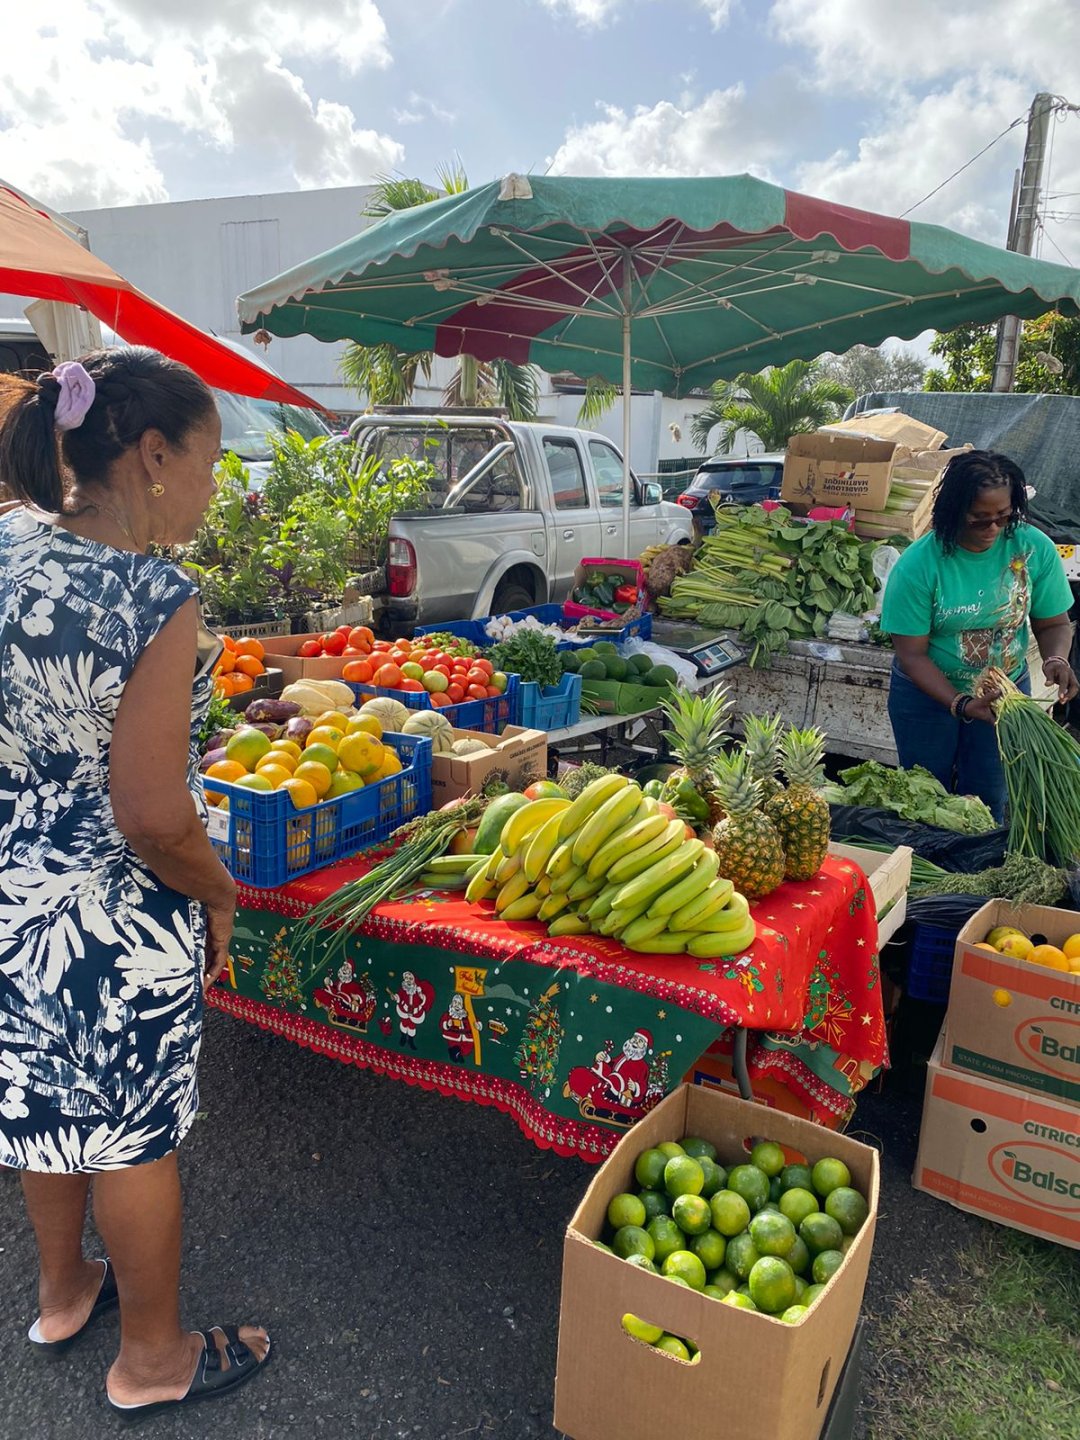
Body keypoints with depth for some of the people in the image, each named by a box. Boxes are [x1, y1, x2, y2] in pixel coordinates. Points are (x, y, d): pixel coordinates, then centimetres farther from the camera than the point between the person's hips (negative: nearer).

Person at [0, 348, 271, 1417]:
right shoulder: (154, 601, -26)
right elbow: (151, 816, -25)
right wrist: (217, 894, -8)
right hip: (116, 917, -7)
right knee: (134, 1131, 13)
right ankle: (153, 1357, 36)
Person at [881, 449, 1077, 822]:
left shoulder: (1034, 548, -15)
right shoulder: (918, 565, -23)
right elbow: (912, 655, -20)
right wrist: (961, 704, -31)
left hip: (1007, 693, 2)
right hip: (927, 694, -2)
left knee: (989, 801, 15)